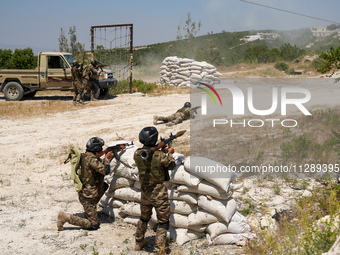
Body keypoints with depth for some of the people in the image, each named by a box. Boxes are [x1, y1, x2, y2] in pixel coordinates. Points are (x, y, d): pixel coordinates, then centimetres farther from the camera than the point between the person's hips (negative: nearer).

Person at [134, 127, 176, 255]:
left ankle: (139, 242, 40)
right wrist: (169, 153, 16)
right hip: (159, 193, -5)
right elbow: (171, 165, -1)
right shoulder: (160, 155, -20)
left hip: (145, 192, 5)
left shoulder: (137, 154, -8)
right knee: (163, 222, 7)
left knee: (144, 218, 27)